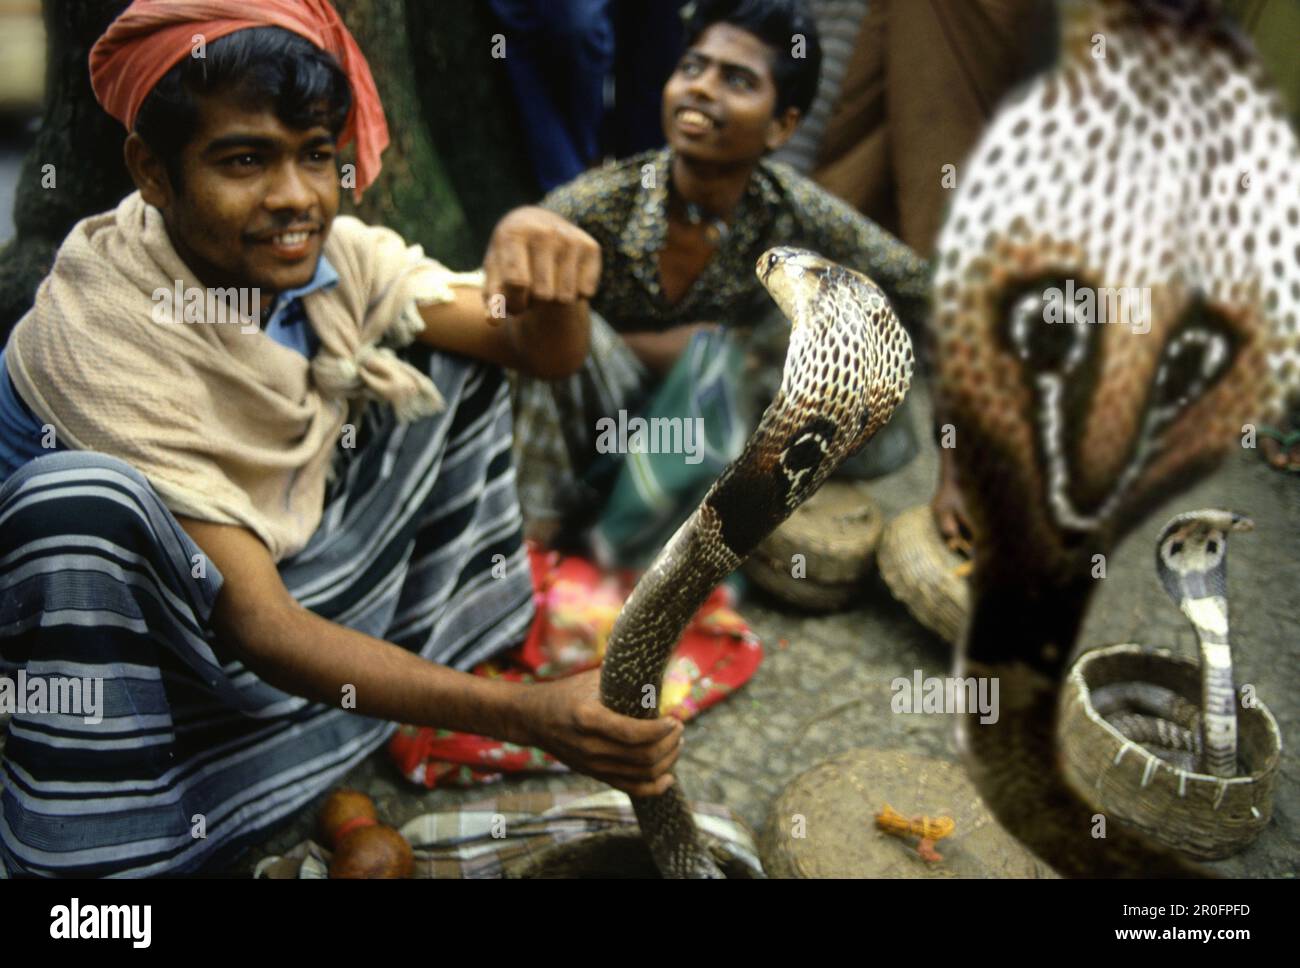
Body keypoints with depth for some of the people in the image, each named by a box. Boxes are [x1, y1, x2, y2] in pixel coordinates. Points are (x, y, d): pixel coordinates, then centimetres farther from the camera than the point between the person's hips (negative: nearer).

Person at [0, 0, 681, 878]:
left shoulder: (337, 254, -13)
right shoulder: (103, 340, -30)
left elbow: (543, 354, -10)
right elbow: (256, 627, -34)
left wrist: (550, 296, -37)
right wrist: (526, 717, -44)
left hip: (299, 570, 6)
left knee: (456, 349, -4)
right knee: (77, 496, -38)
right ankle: (95, 852, -20)